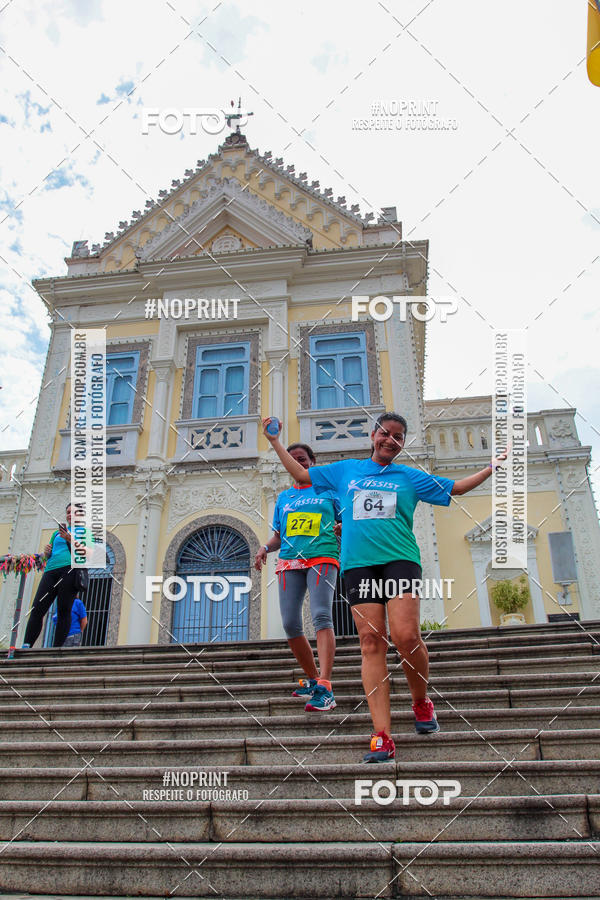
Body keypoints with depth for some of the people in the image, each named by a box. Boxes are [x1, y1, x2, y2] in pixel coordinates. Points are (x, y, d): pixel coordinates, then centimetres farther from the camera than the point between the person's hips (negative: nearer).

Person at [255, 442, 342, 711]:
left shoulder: (329, 490, 14)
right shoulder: (284, 497, 23)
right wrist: (266, 548, 4)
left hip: (322, 557, -4)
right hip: (289, 560, 4)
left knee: (321, 616, -21)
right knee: (290, 624, -2)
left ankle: (324, 688, -26)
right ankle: (312, 679, 18)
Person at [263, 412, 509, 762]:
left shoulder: (410, 476, 17)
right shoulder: (345, 470, 21)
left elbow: (456, 487, 24)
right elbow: (302, 475, 28)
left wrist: (492, 467, 17)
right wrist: (276, 442, 29)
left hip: (400, 559, -1)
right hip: (358, 563, 1)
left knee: (406, 635, -17)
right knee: (371, 642, -7)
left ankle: (421, 701, 13)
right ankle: (383, 736, -6)